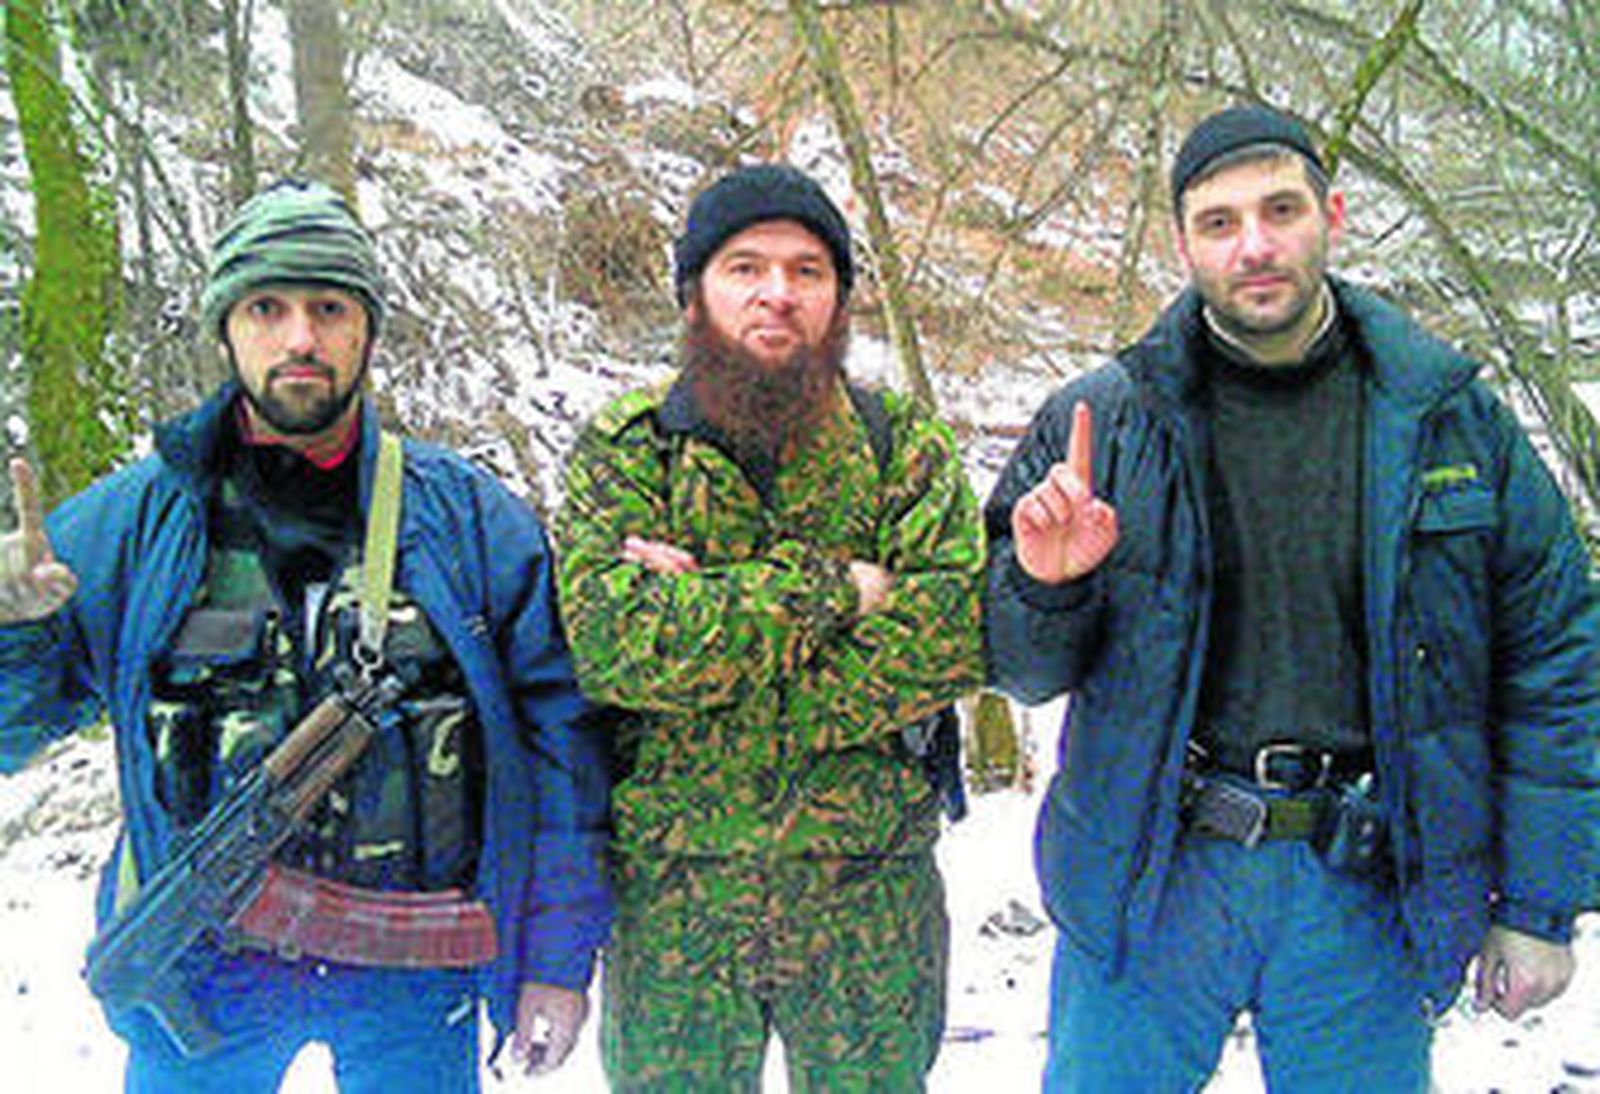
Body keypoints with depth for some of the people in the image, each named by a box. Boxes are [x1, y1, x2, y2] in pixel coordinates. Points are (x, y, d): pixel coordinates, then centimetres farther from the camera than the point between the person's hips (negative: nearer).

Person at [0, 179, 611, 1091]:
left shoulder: (473, 517, -3)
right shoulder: (133, 520, -2)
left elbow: (559, 742, -1)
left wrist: (559, 960, -2)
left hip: (416, 983, 0)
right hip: (201, 984, 1)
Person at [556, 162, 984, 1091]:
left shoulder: (905, 444, 2)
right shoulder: (625, 449, 0)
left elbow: (956, 632, -14)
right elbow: (609, 642, -16)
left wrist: (712, 613, -18)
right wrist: (833, 589, -18)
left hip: (871, 887, 1)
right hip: (670, 887, 0)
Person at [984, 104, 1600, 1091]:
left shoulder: (1454, 418, -1)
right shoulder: (1102, 422, -2)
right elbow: (1027, 673, 3)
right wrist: (1043, 588, -20)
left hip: (1365, 895, 1)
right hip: (1153, 878, 0)